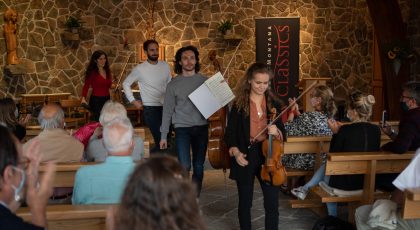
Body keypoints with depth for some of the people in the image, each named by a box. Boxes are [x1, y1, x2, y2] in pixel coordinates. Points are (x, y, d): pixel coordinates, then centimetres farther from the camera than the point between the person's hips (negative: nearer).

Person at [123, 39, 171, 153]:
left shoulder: (165, 66, 4)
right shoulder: (140, 69, -6)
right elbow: (126, 84, 5)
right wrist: (133, 100, 0)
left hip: (166, 107, 4)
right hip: (151, 109, -4)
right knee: (160, 139, -7)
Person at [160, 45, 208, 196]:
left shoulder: (204, 81, 6)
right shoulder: (173, 84, 3)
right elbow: (167, 111, 4)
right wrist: (163, 135, 2)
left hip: (201, 128, 2)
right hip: (182, 128, -2)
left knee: (198, 167, 8)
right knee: (184, 166, -13)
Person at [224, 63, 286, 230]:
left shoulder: (273, 103, 4)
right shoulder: (239, 104, -3)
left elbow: (283, 134, 7)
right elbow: (230, 133, -3)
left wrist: (276, 132, -16)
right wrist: (235, 152, -20)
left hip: (268, 156, 1)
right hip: (246, 158, -1)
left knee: (272, 204, -1)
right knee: (245, 203, 12)